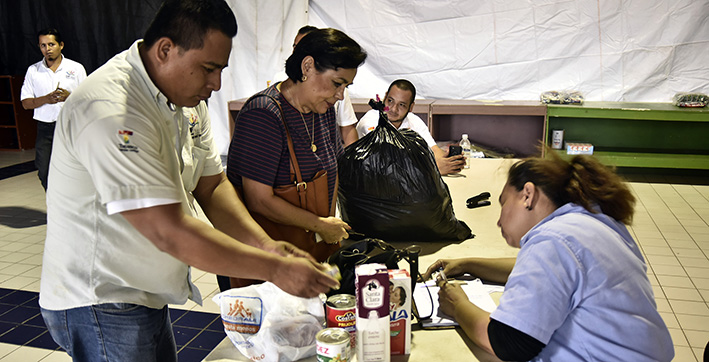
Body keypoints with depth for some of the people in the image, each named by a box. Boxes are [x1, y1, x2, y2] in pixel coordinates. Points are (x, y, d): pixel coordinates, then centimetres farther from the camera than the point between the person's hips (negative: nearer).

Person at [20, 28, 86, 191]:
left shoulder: (76, 68, 5)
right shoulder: (33, 70, 8)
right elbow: (26, 103, 6)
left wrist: (70, 97, -15)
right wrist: (46, 99, -13)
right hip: (45, 127, 2)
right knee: (44, 172, 2)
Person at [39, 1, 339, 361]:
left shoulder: (184, 95, 1)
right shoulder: (110, 112, -29)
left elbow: (212, 185, 4)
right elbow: (170, 233, -31)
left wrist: (264, 245, -12)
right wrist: (275, 270, -26)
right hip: (99, 306, -8)